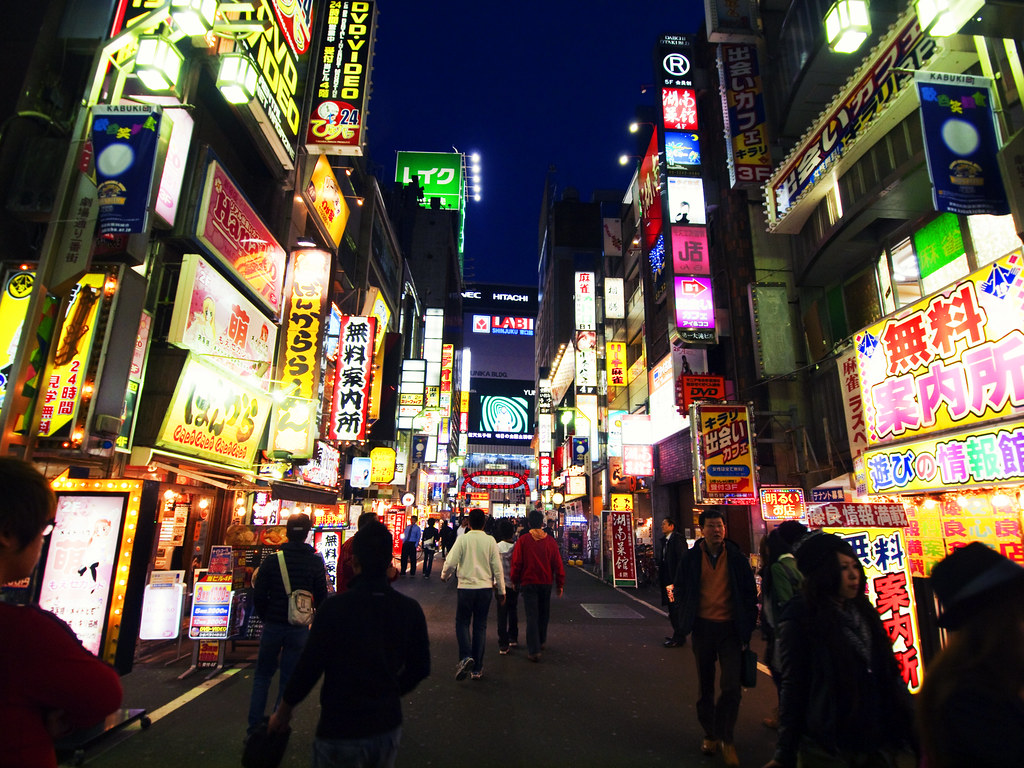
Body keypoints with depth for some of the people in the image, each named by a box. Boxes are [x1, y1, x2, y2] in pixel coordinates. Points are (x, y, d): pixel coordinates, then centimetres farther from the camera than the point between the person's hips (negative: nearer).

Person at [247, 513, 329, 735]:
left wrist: (266, 617, 13)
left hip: (273, 625, 0)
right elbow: (321, 597, -3)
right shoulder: (315, 562, -7)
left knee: (262, 675, 18)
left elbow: (258, 595, -3)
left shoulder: (272, 560, -7)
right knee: (288, 678, 11)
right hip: (300, 629, 0)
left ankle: (254, 727, 19)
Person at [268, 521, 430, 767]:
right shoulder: (410, 609, -8)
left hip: (339, 730, -3)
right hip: (388, 726, 3)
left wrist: (283, 712, 2)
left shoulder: (334, 608, -20)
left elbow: (309, 667, -16)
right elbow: (420, 668, 1)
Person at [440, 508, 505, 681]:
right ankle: (477, 668, 17)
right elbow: (497, 567, 0)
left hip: (466, 587, -2)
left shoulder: (462, 539, -8)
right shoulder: (490, 541, -3)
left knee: (462, 622, 13)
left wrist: (444, 576, 13)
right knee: (480, 626, 12)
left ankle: (466, 656, -9)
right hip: (485, 588, 2)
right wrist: (501, 590, 10)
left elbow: (451, 562, -9)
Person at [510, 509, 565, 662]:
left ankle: (534, 650, -3)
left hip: (528, 582, -2)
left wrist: (515, 581, 6)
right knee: (543, 614, 20)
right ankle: (541, 641, 36)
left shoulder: (522, 540, -9)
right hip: (546, 582, 3)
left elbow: (516, 563, -7)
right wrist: (560, 584, 8)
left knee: (531, 615, 1)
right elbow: (558, 564, -1)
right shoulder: (550, 541, -4)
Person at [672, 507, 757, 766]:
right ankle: (710, 734, 32)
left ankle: (725, 738, 14)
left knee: (731, 687, -6)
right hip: (703, 627, 1)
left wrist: (746, 628, -1)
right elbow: (680, 590, 9)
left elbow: (749, 594, 2)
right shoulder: (691, 558, -3)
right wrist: (690, 614, 0)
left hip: (730, 628, -1)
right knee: (705, 685, 13)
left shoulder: (737, 558, -4)